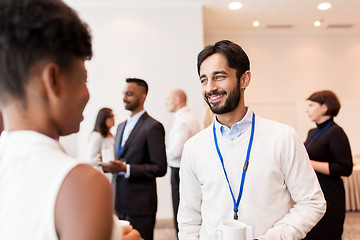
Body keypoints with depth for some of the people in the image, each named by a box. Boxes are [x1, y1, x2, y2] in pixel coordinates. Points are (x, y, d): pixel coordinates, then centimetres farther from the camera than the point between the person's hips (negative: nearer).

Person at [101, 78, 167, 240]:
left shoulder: (153, 127, -11)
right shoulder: (121, 126, 14)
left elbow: (160, 168, -15)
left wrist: (125, 168, -22)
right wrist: (109, 164, -1)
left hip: (140, 204, -7)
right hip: (119, 203, 7)